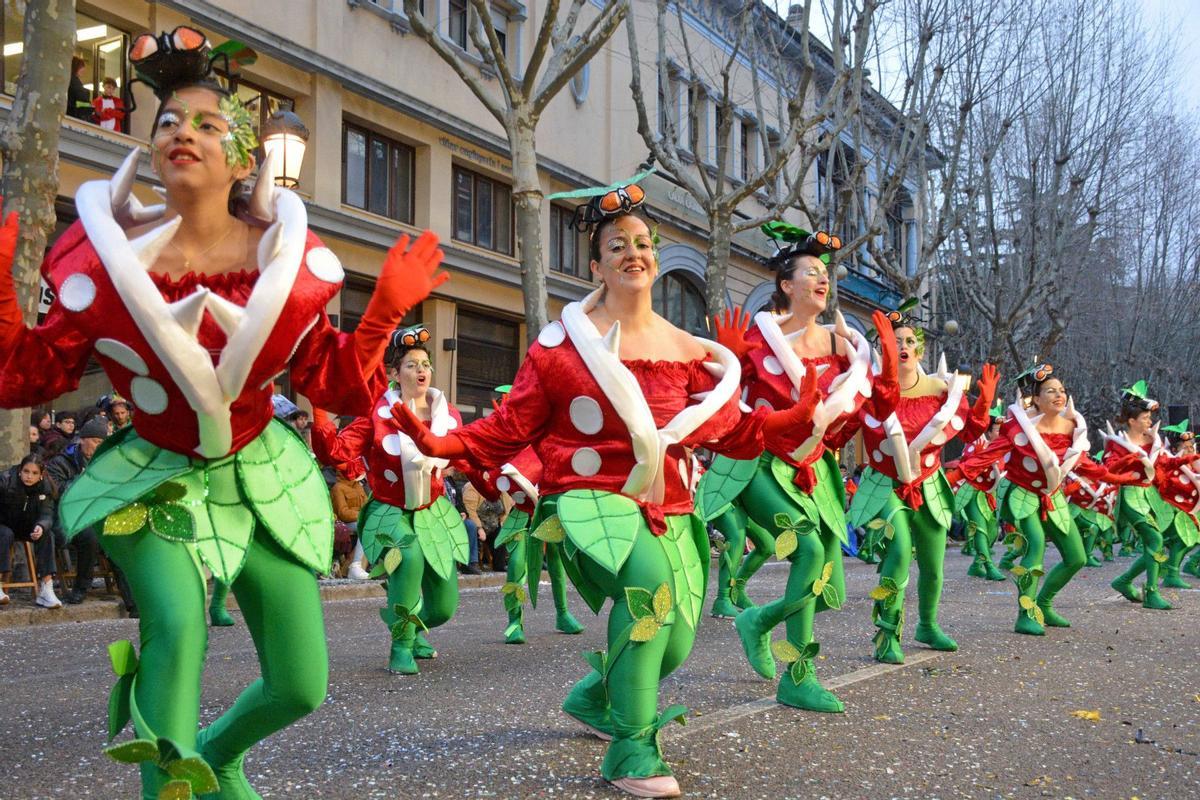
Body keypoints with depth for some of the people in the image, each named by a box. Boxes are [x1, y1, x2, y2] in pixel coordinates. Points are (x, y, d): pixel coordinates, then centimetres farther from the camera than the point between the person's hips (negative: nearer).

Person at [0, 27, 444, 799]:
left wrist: (384, 312, -16)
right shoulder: (105, 257, -11)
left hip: (261, 474, 2)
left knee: (301, 686, 5)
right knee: (178, 619, -33)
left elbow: (336, 387, -4)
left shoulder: (286, 259, -8)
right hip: (158, 476, -2)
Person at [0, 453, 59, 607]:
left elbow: (47, 514, -18)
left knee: (47, 534, -24)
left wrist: (41, 526, -40)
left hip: (27, 528, 3)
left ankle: (45, 590, -28)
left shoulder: (45, 487, -10)